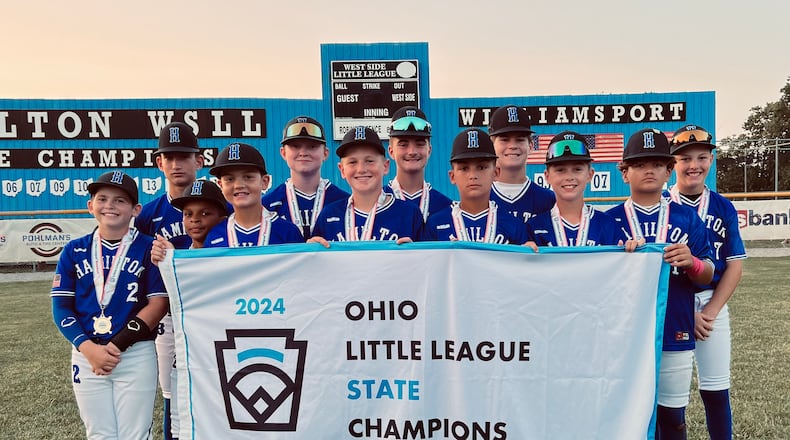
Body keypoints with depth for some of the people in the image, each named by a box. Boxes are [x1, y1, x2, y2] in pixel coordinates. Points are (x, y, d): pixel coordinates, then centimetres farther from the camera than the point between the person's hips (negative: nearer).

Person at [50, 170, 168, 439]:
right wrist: (89, 348, -11)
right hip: (87, 355, 3)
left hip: (137, 356, -2)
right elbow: (61, 307, 3)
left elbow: (158, 304, -7)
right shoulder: (75, 250, 6)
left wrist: (117, 346, -13)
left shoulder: (148, 247, -2)